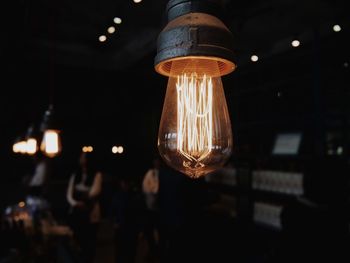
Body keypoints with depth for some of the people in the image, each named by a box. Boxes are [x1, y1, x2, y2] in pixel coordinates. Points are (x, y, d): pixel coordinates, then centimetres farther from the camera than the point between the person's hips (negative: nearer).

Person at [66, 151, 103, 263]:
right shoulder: (75, 175, 9)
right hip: (76, 213, 4)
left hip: (91, 213, -4)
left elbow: (94, 192, -13)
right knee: (76, 240, 8)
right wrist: (75, 203, -16)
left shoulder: (97, 175, -4)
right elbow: (69, 194, 1)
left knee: (89, 242, 1)